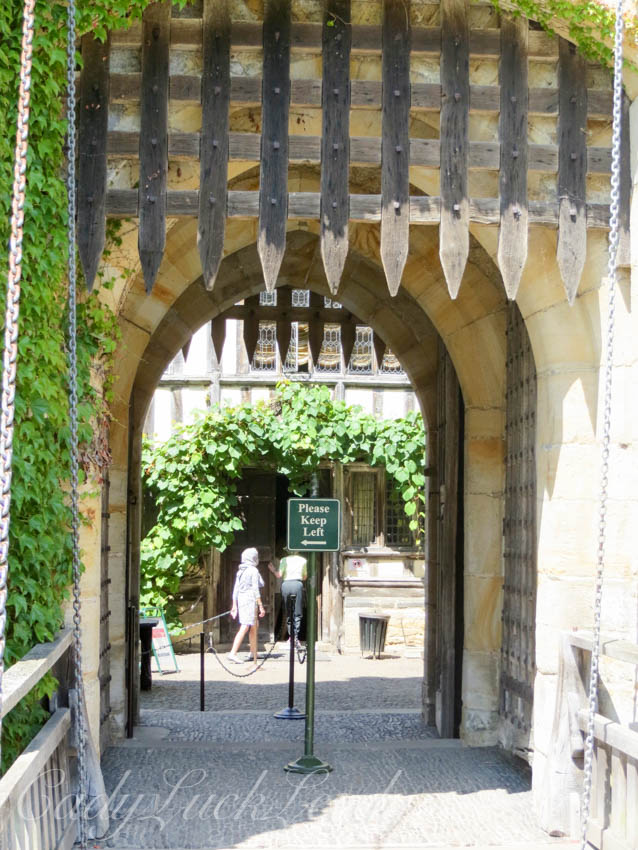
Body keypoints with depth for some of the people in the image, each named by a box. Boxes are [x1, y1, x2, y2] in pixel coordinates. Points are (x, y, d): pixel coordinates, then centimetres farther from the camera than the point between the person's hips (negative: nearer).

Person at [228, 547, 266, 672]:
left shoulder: (240, 571, 14)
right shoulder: (253, 571, -8)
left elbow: (235, 589, 14)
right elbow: (255, 590, -13)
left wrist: (234, 606, 17)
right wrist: (261, 606, -11)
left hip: (241, 600, 8)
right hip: (250, 600, -8)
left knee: (254, 627, 15)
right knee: (244, 627, -15)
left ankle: (255, 659, 19)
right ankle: (233, 653, -26)